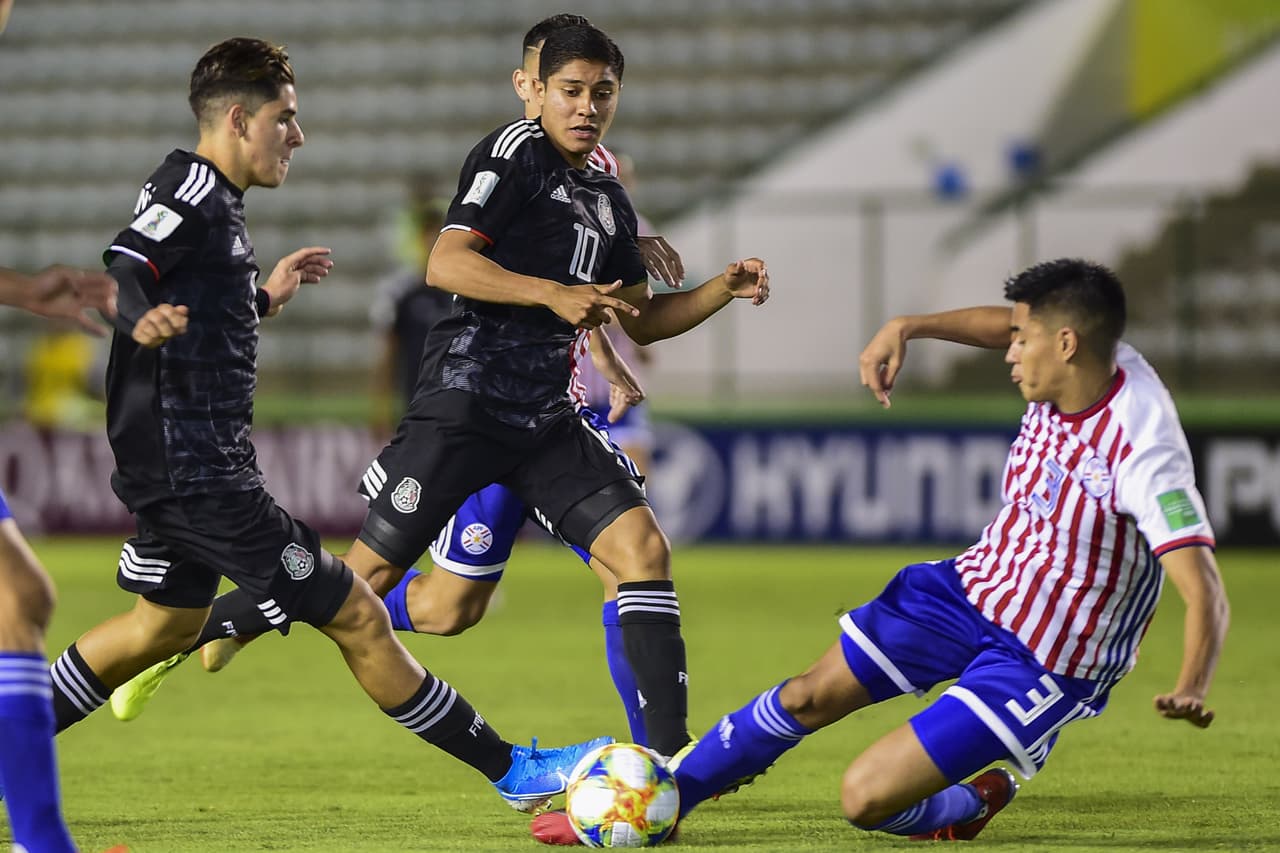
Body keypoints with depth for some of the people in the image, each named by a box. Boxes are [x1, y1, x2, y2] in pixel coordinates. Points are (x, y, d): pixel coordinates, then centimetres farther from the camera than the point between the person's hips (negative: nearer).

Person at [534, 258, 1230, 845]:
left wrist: (1191, 688, -54)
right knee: (810, 695, 11)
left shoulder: (1142, 452, -31)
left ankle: (969, 806, 19)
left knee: (865, 798, -13)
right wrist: (907, 328, 5)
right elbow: (1002, 322, 17)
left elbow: (1204, 593, -37)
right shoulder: (1078, 363, -8)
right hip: (969, 587, 7)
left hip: (1038, 666, -7)